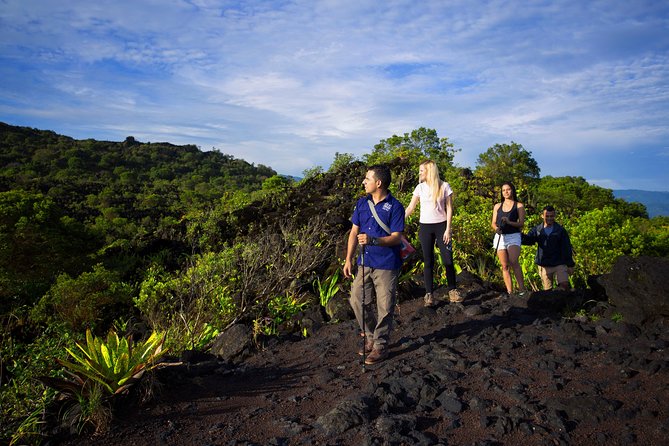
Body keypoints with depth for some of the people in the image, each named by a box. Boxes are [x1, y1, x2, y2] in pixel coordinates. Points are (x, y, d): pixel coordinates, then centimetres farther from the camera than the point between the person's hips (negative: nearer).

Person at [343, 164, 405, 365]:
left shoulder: (395, 206, -11)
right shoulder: (362, 203, 6)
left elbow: (396, 237, -15)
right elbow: (354, 232, 8)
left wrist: (373, 240, -30)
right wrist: (348, 260, 3)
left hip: (387, 265, -6)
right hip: (365, 263, 6)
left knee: (384, 308, 3)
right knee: (357, 301, 9)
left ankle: (381, 345, 19)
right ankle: (371, 337, 29)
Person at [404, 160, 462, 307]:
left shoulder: (444, 186, -2)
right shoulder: (420, 188, 4)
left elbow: (449, 208, -2)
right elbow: (410, 208, 5)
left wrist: (448, 229, -8)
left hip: (441, 225, -1)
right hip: (425, 227, 2)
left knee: (448, 259, -2)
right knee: (428, 261, 3)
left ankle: (452, 290, 14)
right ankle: (429, 294, 6)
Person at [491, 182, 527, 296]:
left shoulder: (519, 206, 7)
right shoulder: (497, 206, 17)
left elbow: (521, 223, 0)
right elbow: (493, 222, 13)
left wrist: (509, 222, -18)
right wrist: (496, 228, -10)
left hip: (513, 236, -3)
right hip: (500, 237, 4)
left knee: (513, 262, -23)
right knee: (505, 266, -1)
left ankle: (522, 289, -18)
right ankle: (510, 292, 0)